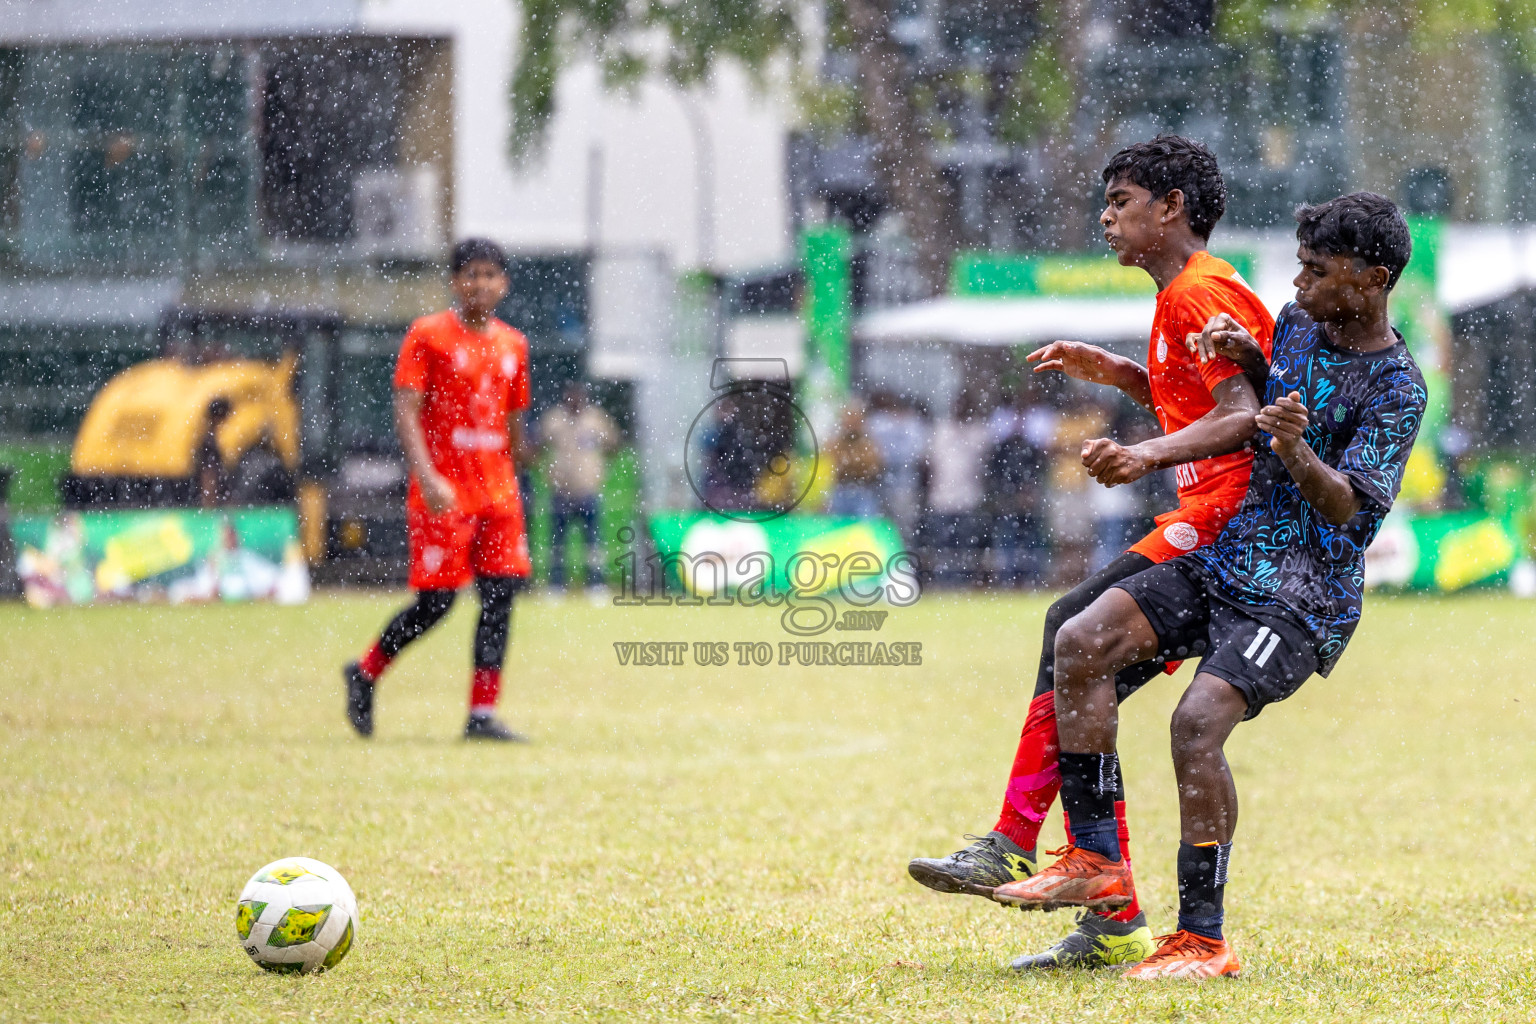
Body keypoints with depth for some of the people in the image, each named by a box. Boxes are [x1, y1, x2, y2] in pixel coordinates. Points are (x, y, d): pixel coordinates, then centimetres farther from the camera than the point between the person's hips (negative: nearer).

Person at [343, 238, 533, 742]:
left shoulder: (512, 346, 12)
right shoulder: (428, 335, -4)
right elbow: (406, 412, -11)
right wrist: (427, 477, -23)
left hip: (497, 491, 5)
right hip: (441, 492, -5)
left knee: (501, 594, -5)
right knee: (436, 602, -5)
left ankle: (482, 715, -4)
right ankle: (364, 673, 18)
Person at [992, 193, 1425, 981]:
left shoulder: (1395, 388, -14)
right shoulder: (1298, 324, 9)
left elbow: (1353, 510, -22)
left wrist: (1298, 455, -42)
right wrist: (1245, 359, 7)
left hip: (1301, 601, -8)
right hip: (1222, 562, 8)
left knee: (1199, 719, -27)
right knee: (1081, 642, -12)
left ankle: (1203, 940, -20)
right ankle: (1096, 862, -7)